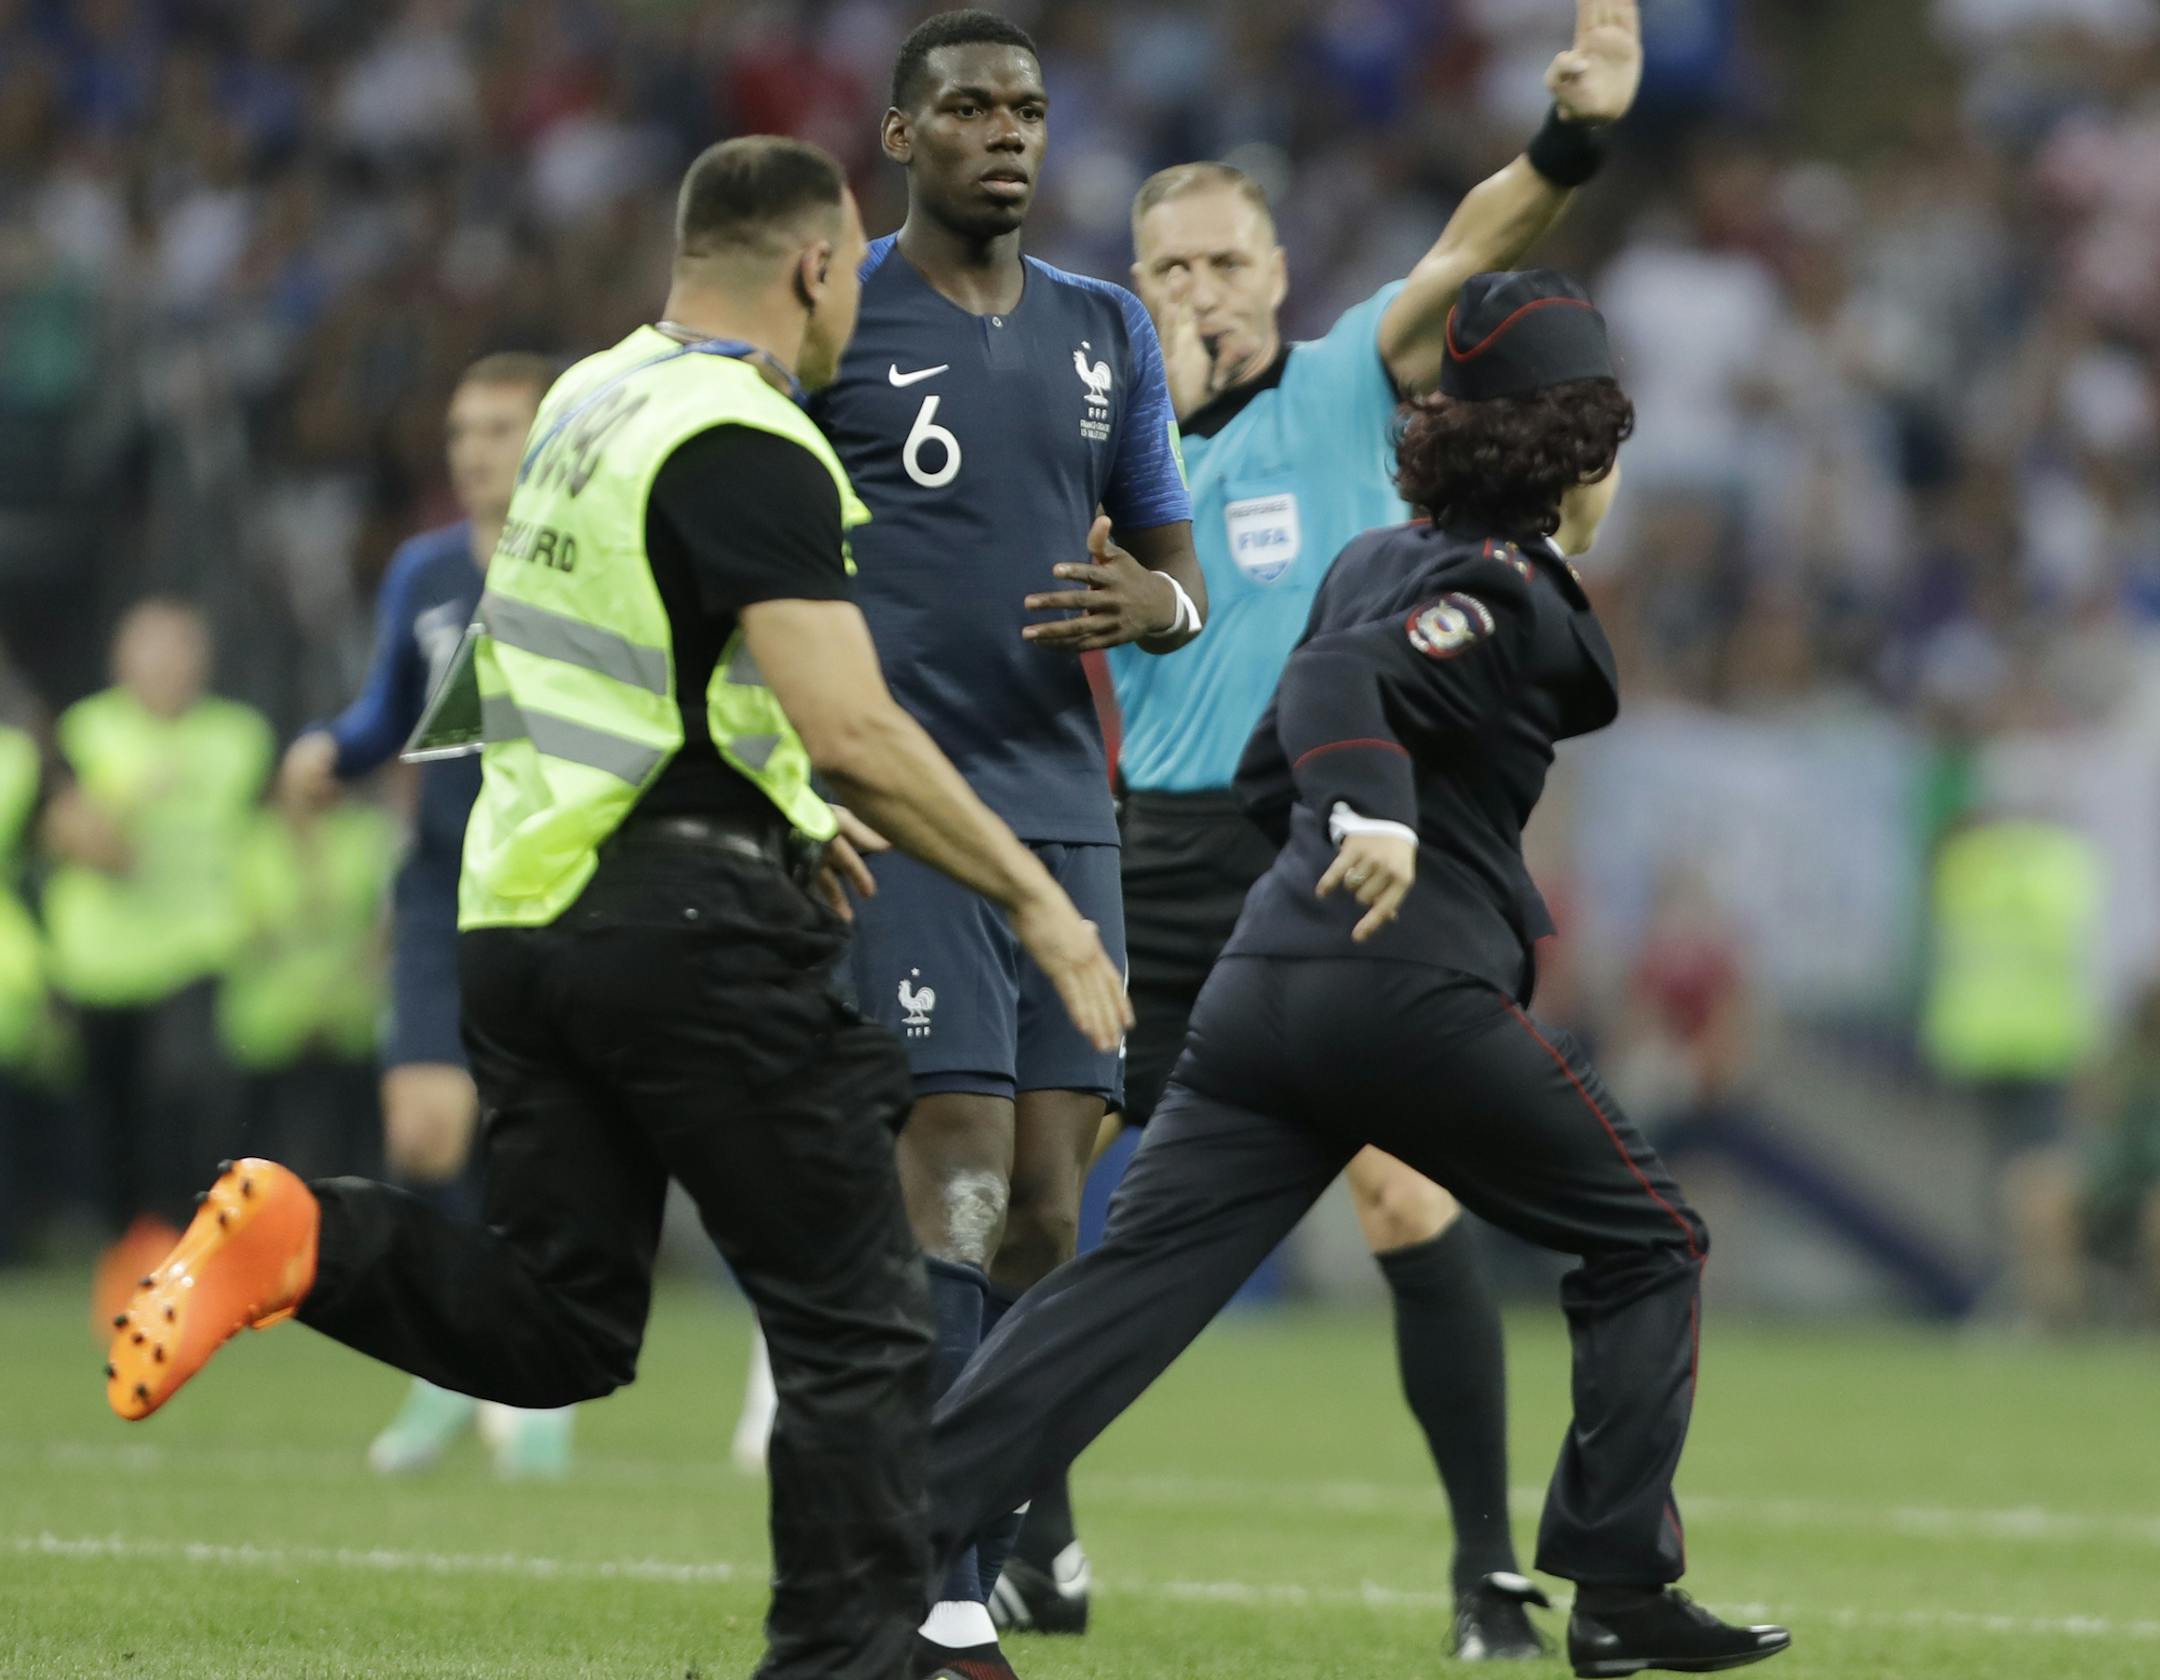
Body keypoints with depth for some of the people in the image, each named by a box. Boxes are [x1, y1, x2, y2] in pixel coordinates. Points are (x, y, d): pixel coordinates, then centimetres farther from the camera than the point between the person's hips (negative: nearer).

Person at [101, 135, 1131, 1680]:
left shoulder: (593, 400, 13)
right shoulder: (749, 448, -15)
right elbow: (851, 725, -24)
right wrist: (1034, 898, -17)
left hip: (524, 906, 8)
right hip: (689, 918, -8)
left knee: (554, 1327, 13)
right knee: (856, 1323, 2)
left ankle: (300, 1241, -8)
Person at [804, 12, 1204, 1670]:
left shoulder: (1107, 331, 15)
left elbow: (1179, 567, 20)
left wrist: (1152, 606, -5)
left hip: (1065, 808, 6)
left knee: (1044, 1206, 2)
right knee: (956, 1163, -16)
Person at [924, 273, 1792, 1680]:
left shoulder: (1381, 563, 19)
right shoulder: (1511, 594, -5)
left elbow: (1270, 773, 25)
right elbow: (1344, 685, -22)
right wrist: (1376, 816, -39)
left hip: (1263, 982, 7)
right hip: (1417, 997, -7)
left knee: (1132, 1279, -1)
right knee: (1648, 1246, 10)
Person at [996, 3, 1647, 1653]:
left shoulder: (1344, 389, 1)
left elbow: (1464, 248, -16)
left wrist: (1572, 141, -34)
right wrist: (1155, 422, -15)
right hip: (1157, 860, 4)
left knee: (1405, 1192, -16)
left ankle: (1491, 1563, -9)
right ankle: (1035, 1555, 16)